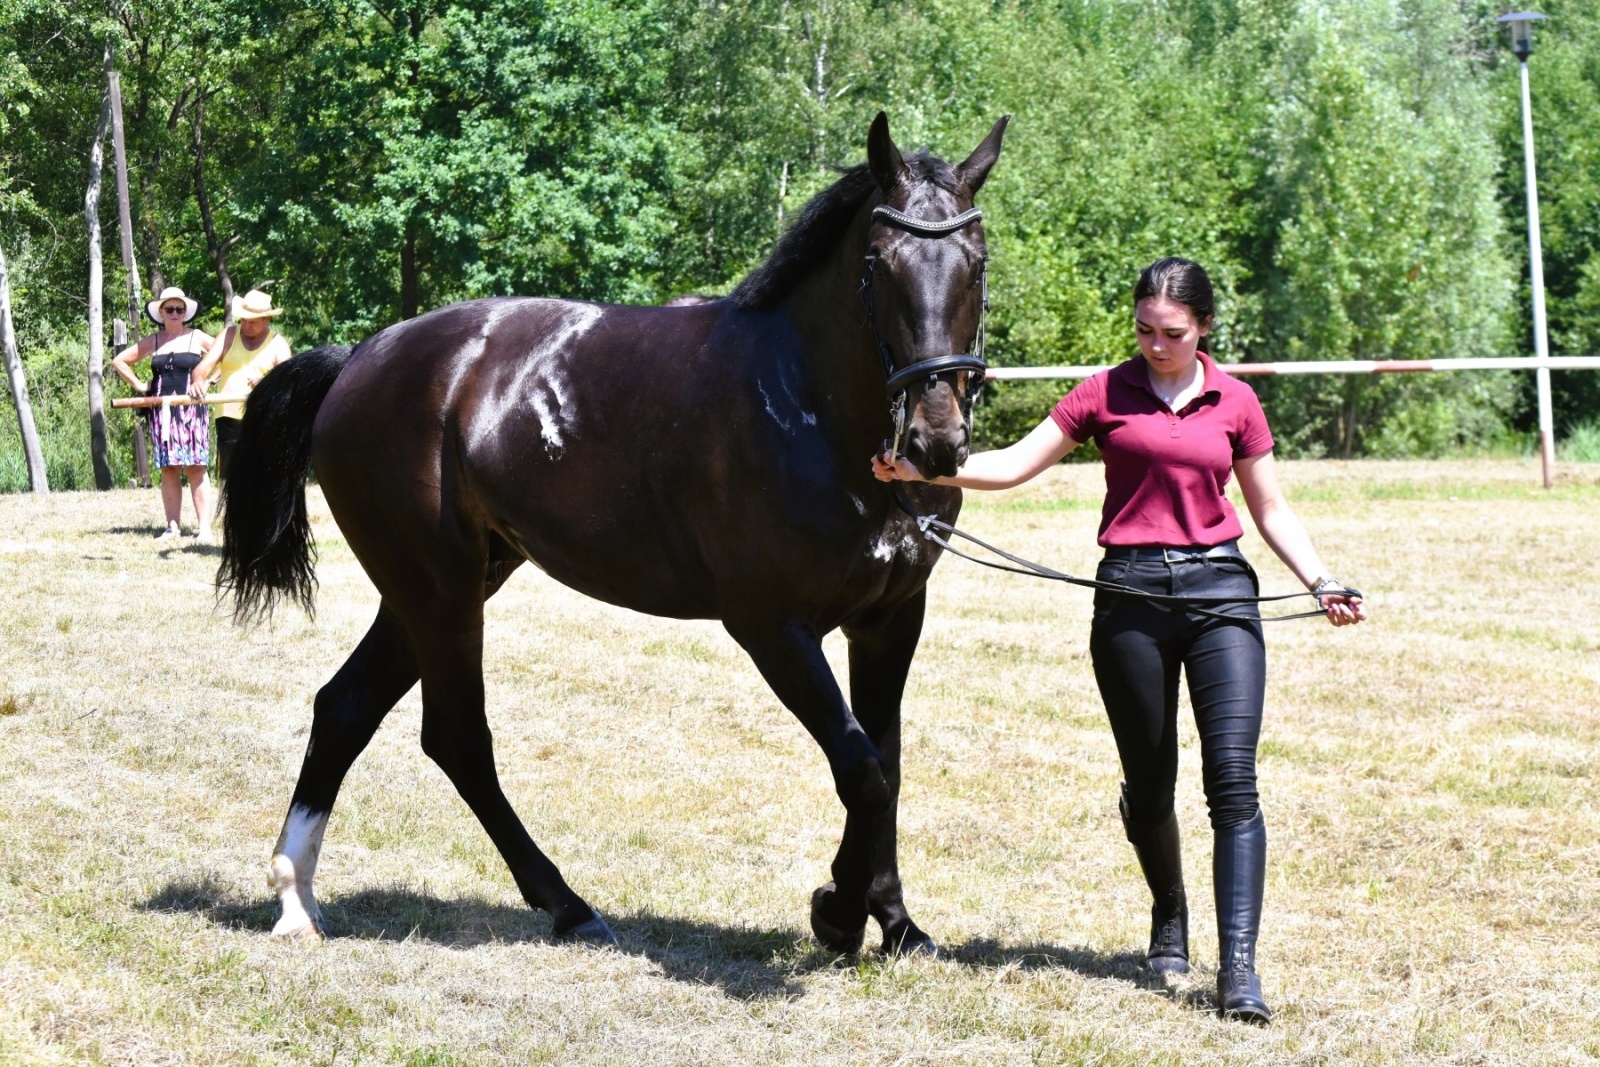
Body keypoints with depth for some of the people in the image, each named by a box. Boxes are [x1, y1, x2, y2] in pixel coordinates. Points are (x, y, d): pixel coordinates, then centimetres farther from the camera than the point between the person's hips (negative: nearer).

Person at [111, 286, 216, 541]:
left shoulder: (197, 338, 5)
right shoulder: (152, 342, 11)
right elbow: (119, 361, 18)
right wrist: (138, 385, 10)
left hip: (191, 411, -3)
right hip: (162, 412, 3)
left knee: (195, 468, -8)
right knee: (168, 470, 2)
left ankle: (204, 527, -11)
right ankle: (173, 526, 4)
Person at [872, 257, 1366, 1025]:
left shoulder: (1235, 403, 8)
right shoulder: (1106, 394, 5)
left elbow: (1271, 512, 14)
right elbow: (1014, 466, 3)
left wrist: (1321, 583, 1)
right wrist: (922, 468, -9)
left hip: (1220, 590, 0)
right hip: (1131, 592, 0)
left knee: (1233, 780, -13)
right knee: (1148, 784, 8)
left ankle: (1238, 967, -18)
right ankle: (1169, 916, 36)